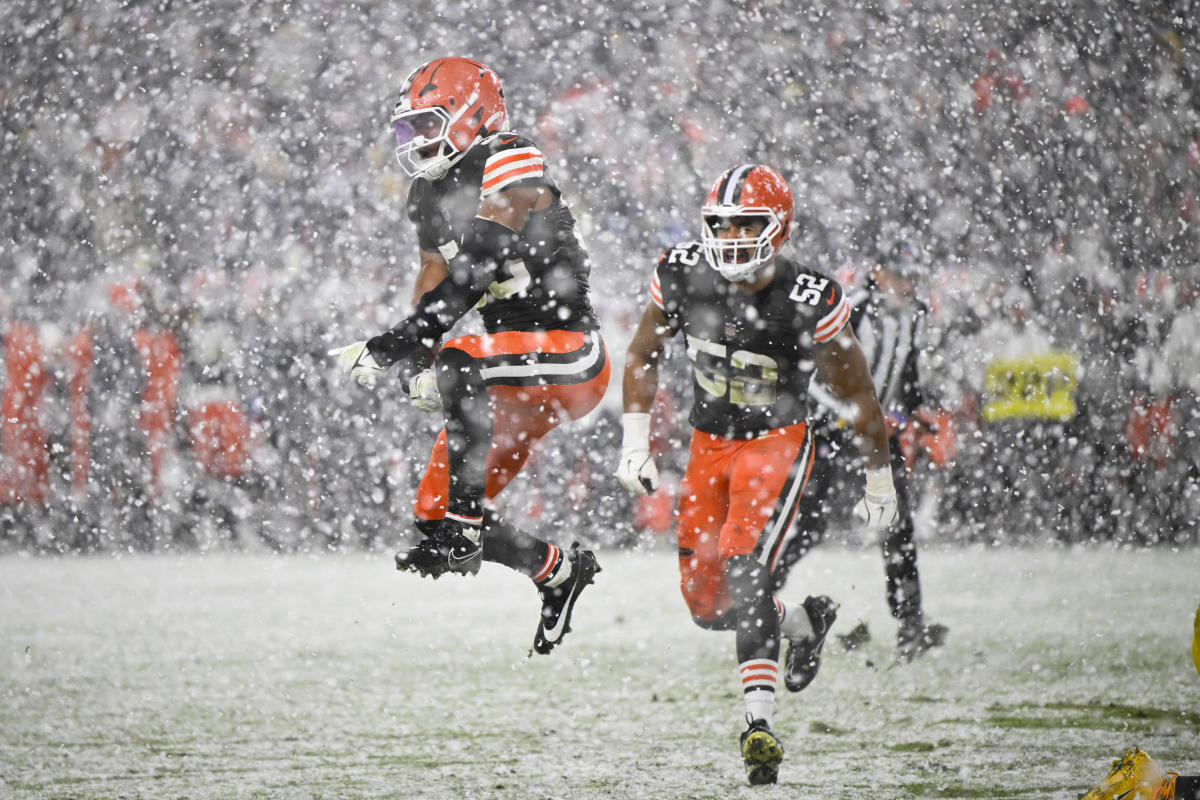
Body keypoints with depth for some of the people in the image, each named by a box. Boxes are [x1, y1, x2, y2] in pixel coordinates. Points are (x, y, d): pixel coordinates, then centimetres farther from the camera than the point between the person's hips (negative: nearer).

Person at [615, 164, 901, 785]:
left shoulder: (811, 304, -22)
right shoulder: (683, 275, -12)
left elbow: (859, 397, -9)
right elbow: (641, 356, 6)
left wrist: (879, 483, 0)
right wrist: (634, 442, 0)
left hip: (777, 443, -5)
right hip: (708, 442, 5)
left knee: (744, 566, -28)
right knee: (706, 605, 7)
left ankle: (759, 719, -32)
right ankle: (807, 621, 37)